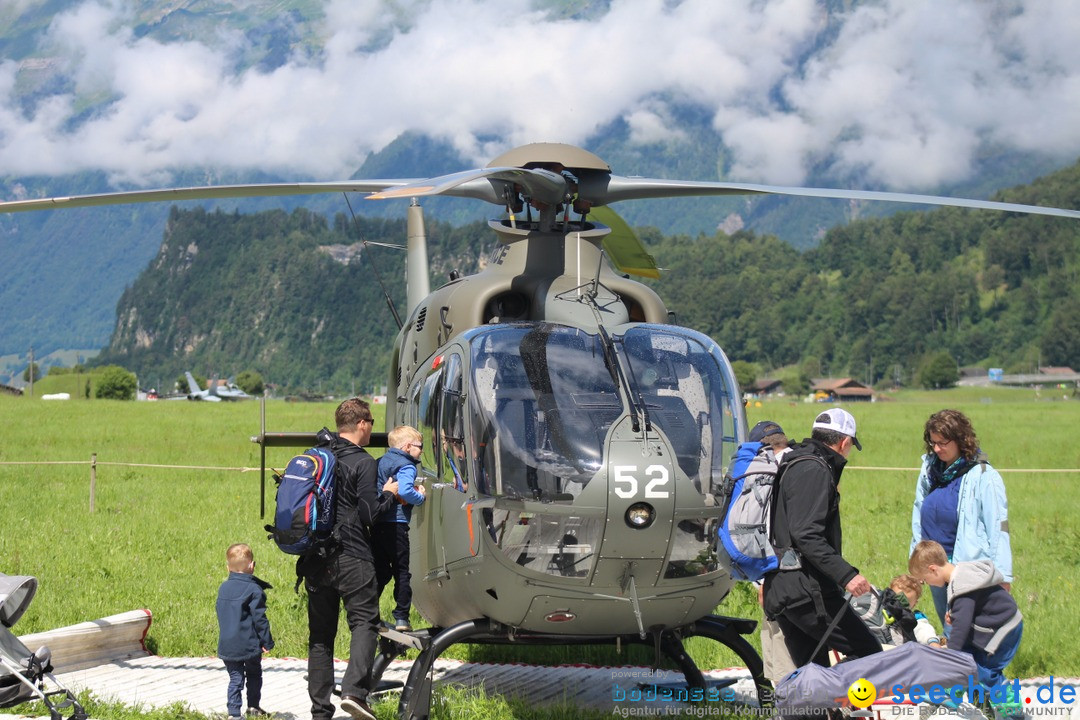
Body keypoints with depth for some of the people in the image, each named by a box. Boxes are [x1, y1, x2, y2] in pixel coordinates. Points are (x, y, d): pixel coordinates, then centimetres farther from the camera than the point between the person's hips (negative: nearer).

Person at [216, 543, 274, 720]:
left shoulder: (223, 588, 6)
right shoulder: (254, 590, -12)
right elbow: (259, 618, -12)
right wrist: (267, 641, -7)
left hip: (227, 644, 4)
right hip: (249, 644, -4)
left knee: (235, 678, 7)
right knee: (254, 675, 16)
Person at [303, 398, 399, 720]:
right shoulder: (363, 462, -8)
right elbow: (368, 515, -11)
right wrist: (389, 495, 6)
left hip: (315, 559, 6)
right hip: (351, 558, -6)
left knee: (320, 633, 10)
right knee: (364, 622, -1)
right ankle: (353, 691, -21)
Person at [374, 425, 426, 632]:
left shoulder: (380, 462, 14)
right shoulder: (406, 466, -10)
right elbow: (404, 491, -27)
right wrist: (420, 496, -7)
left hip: (376, 524, 7)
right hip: (396, 525, -7)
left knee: (380, 572, 14)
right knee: (402, 572, 3)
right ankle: (401, 618, 1)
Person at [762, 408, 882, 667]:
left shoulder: (794, 465, 21)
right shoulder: (814, 470, -11)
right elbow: (806, 535, -22)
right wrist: (846, 574, -26)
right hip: (806, 591, -10)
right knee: (869, 654, -9)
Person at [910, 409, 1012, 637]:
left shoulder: (983, 477, -10)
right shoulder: (929, 469, 8)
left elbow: (998, 528, -9)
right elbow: (919, 516, 17)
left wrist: (1002, 576, -11)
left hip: (969, 565, -6)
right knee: (949, 629, 13)